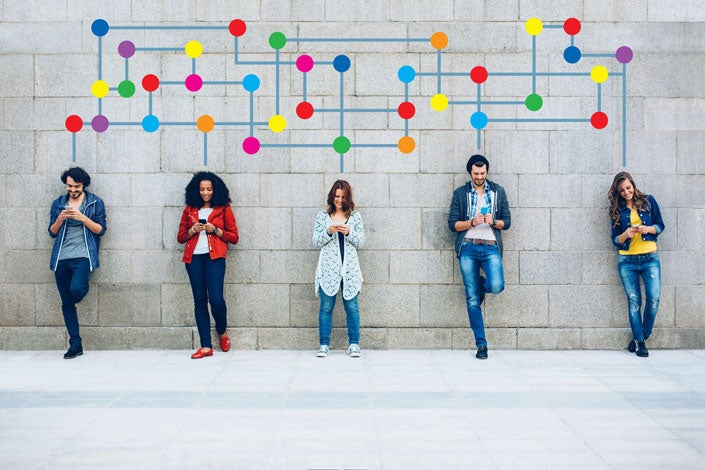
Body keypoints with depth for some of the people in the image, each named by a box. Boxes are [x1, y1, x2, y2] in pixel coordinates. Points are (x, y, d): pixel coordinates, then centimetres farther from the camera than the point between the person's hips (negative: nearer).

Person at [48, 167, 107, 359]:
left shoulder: (95, 202, 3)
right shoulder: (58, 204, 12)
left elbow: (101, 230, -2)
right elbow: (52, 232, 11)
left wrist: (82, 217, -15)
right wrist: (61, 218, -8)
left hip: (83, 256, -4)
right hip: (61, 258, 4)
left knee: (76, 289, -29)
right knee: (66, 302, 3)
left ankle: (82, 289, 11)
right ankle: (75, 345, 11)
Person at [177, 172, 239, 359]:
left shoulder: (223, 209, 8)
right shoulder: (189, 210, 15)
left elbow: (234, 237, 6)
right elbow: (180, 237, 16)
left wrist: (215, 230, -8)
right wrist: (192, 230, -3)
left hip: (214, 257, -3)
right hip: (194, 257, 3)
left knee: (216, 298, -13)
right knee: (199, 300, 1)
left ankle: (222, 332, 17)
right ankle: (206, 346, 5)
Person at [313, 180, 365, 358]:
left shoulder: (355, 216, 8)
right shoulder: (323, 216, 6)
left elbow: (361, 241, 4)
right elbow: (316, 242, 3)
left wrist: (349, 232, -13)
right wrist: (329, 231, -14)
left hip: (350, 268, 1)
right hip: (328, 268, -1)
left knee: (352, 307, 2)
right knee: (326, 307, 1)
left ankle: (354, 344, 10)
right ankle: (324, 345, 8)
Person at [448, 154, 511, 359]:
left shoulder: (498, 192, 13)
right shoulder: (460, 193, 10)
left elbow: (506, 222, 11)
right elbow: (452, 224, 4)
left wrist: (493, 222, -10)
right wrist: (472, 222, -12)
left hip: (491, 247, 1)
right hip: (468, 248, 0)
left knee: (496, 286, -24)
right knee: (472, 300, -3)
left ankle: (480, 286, 14)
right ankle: (481, 344, 5)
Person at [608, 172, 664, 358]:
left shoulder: (649, 201, 5)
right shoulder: (617, 209, 6)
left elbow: (660, 225, 7)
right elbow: (615, 239, 5)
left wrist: (648, 229, -14)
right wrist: (626, 234, -17)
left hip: (650, 258, 0)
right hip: (627, 261, 1)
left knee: (654, 298, -11)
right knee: (634, 301, 2)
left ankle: (641, 336, 9)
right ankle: (639, 341, 11)